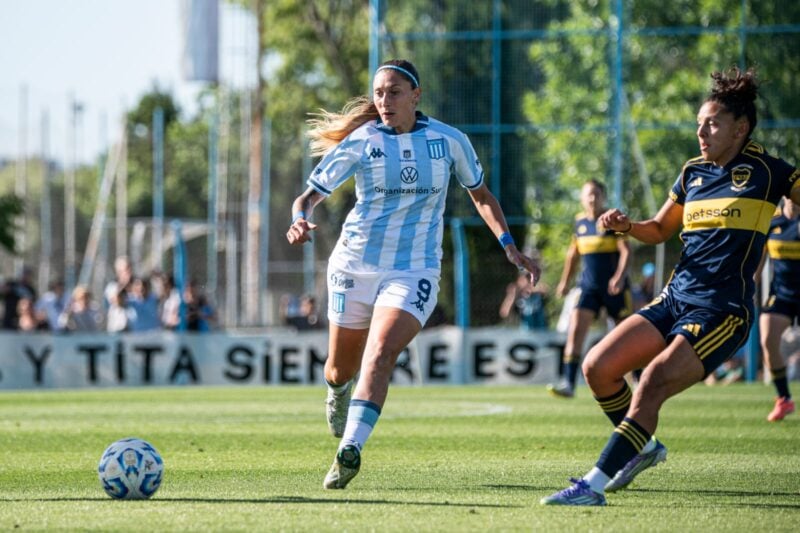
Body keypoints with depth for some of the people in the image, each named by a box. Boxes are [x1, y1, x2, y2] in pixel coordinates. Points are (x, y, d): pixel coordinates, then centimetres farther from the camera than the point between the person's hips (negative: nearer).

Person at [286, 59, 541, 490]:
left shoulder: (449, 140, -2)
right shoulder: (360, 142, -7)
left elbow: (480, 194, 13)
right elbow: (310, 195, -9)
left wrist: (508, 245, 4)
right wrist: (300, 220, -32)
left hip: (414, 271, -1)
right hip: (355, 265, 1)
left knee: (379, 355, -24)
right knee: (342, 367, 14)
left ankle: (349, 450, -33)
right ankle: (339, 392, 52)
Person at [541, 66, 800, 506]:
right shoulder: (693, 172, 13)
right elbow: (660, 230, 25)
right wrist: (627, 226, 6)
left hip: (722, 312, -7)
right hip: (675, 299, 7)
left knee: (651, 385, -22)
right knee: (597, 367, -1)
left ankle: (593, 486, -23)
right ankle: (642, 446, 21)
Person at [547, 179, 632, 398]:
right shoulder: (580, 222, 8)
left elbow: (626, 250, -13)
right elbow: (574, 253, 22)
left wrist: (620, 277, -26)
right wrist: (565, 281, 24)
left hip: (614, 287, -4)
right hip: (588, 286, 4)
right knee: (575, 328, -13)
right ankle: (568, 382, -17)